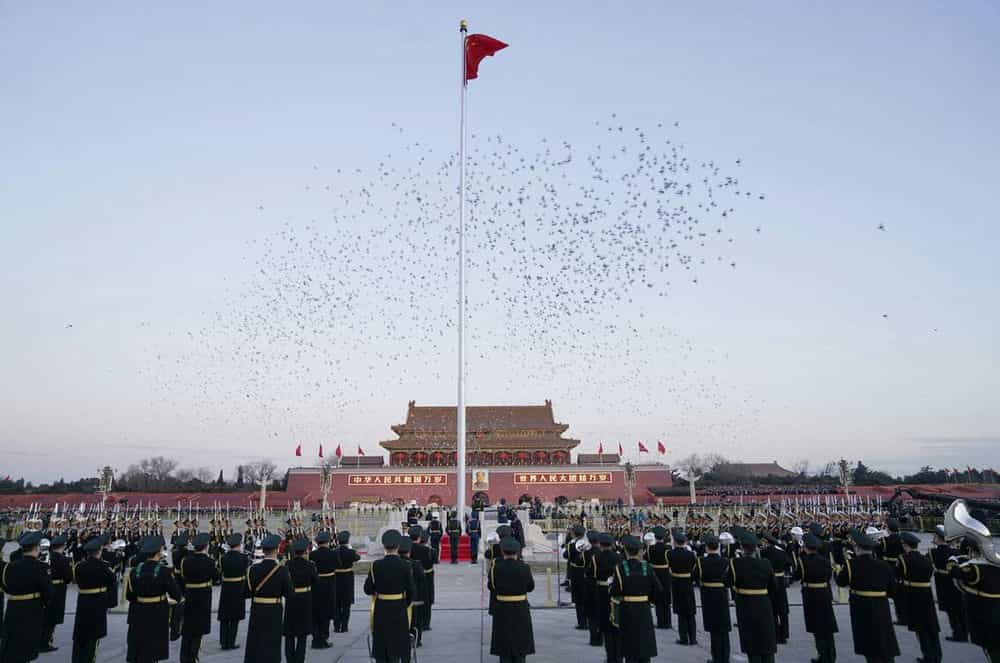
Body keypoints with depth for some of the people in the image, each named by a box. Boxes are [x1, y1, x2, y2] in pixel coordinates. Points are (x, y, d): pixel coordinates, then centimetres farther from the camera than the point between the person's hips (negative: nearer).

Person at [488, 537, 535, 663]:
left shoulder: (495, 567, -12)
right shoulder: (524, 567, -12)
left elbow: (491, 587, 2)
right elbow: (531, 587, 1)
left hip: (502, 610, 0)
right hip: (521, 609, 0)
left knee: (504, 647, 12)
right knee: (520, 643, 13)